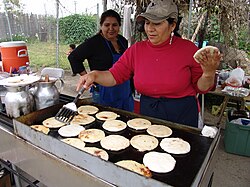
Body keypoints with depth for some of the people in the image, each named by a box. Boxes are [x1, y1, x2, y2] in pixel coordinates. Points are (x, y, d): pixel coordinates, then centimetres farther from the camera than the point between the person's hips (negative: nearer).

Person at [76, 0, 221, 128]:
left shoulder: (188, 48, -11)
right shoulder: (136, 50, -3)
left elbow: (201, 88, -4)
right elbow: (114, 76, -3)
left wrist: (208, 74, -24)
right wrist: (95, 75, -20)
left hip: (182, 117, -2)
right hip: (147, 114, 3)